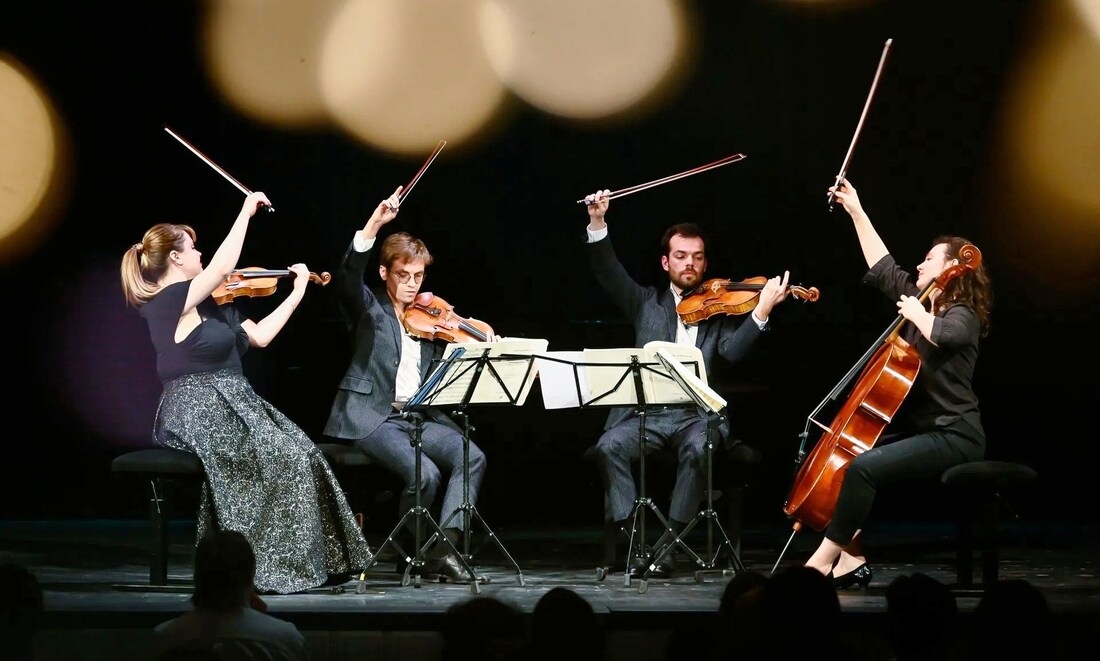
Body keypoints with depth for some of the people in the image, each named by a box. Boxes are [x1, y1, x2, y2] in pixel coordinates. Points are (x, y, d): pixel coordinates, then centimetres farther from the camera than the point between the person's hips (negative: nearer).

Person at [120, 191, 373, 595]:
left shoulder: (212, 305, 17)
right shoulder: (167, 302, -10)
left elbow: (260, 336, 19)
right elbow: (223, 266, -21)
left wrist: (297, 293, 16)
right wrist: (246, 211, -13)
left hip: (230, 408, 9)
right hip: (199, 417, -9)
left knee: (302, 454, -11)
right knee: (284, 459, -23)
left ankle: (308, 562, -10)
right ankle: (277, 567, -16)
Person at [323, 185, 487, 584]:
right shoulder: (370, 309, 4)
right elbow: (348, 274, -18)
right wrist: (375, 223, -31)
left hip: (421, 416, 5)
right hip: (373, 417, -5)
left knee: (473, 457, -22)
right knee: (425, 473, -28)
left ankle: (445, 547, -27)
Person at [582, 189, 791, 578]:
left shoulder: (719, 307, 13)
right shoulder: (647, 303, 19)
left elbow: (732, 350, -4)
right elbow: (609, 274, 6)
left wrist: (761, 312, -20)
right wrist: (597, 224, -8)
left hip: (698, 414, -1)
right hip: (646, 412, 1)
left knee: (698, 449, -35)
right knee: (610, 446, -28)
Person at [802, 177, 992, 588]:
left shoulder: (962, 316, -11)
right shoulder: (922, 300, 15)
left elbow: (942, 334, -37)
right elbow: (882, 267, 24)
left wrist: (916, 314, -18)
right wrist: (856, 212, 27)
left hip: (952, 438, -10)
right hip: (918, 428, 10)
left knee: (864, 467, -28)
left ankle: (824, 558, -23)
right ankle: (852, 559, -7)